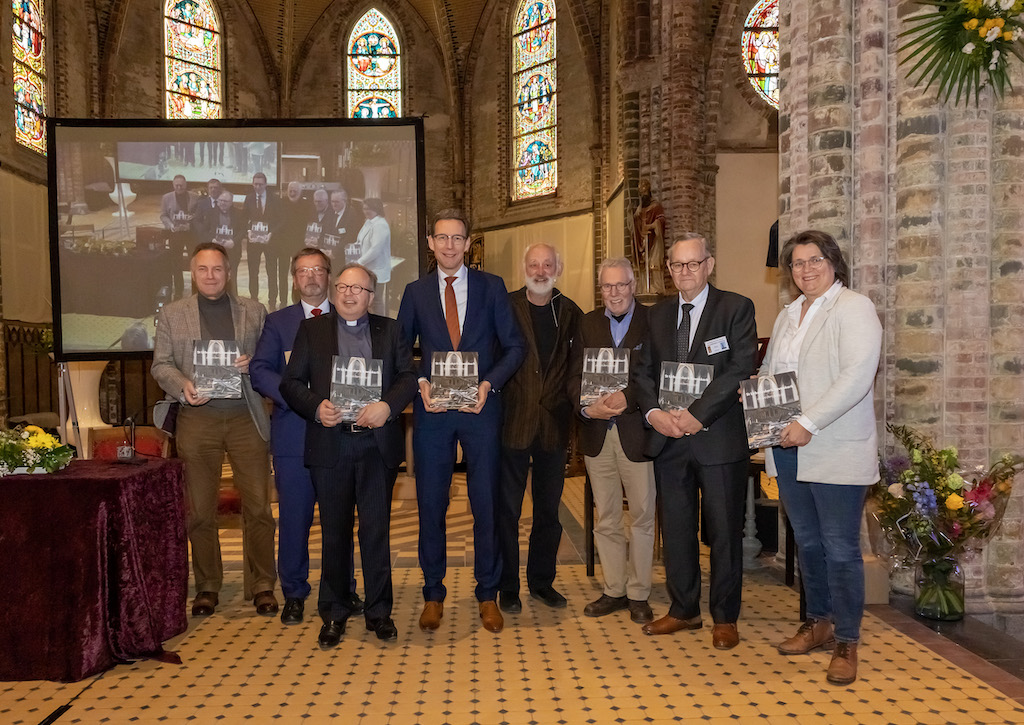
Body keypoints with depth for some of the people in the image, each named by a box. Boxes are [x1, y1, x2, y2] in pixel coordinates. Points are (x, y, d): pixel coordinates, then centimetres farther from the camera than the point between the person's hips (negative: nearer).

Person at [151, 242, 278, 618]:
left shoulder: (254, 311, 11)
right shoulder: (171, 315, 11)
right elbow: (161, 364, 7)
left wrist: (251, 364, -11)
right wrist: (183, 386, -12)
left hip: (245, 418, 0)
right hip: (197, 418, 1)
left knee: (258, 505, -2)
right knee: (200, 510, 7)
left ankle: (262, 585, 11)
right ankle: (207, 586, 20)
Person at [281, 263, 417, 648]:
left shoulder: (390, 330, 12)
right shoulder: (311, 330, 11)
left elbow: (409, 376, 5)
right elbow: (291, 382, 6)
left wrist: (388, 406, -13)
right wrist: (316, 407, -12)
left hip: (378, 444, 0)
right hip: (330, 443, 0)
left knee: (377, 529, 3)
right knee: (335, 531, 7)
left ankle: (379, 611, 17)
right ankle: (334, 614, 21)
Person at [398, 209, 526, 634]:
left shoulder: (492, 287, 5)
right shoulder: (415, 292, 9)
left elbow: (515, 346, 3)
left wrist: (489, 383, -11)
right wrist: (420, 384, -8)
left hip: (480, 408, -1)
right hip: (432, 409, 1)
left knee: (486, 503, 5)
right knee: (430, 504, 6)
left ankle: (488, 595, 19)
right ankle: (433, 594, 20)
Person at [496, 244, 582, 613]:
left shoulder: (570, 313, 7)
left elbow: (578, 365, 7)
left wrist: (575, 399, -9)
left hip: (554, 424, 3)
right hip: (513, 421, -3)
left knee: (548, 509, 13)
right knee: (508, 508, 4)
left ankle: (542, 581, 28)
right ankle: (507, 586, 17)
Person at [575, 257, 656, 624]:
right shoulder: (587, 324, 10)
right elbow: (576, 375, 4)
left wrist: (628, 397, -23)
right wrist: (587, 406, -14)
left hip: (637, 431, -4)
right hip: (597, 433, 4)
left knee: (642, 518, 6)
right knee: (605, 519, 13)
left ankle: (638, 594, 19)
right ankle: (614, 590, 26)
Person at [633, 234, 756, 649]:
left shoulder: (735, 308, -1)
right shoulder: (658, 314, 14)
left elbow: (741, 368, -11)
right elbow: (644, 371, 13)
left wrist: (697, 414, -17)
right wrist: (654, 411, -6)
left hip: (718, 436, -4)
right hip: (668, 439, 5)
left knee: (723, 529, 3)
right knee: (675, 527, 11)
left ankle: (725, 617, 17)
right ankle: (684, 610, 25)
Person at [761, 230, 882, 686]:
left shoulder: (854, 309, -7)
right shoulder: (787, 315, 17)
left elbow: (857, 375, -19)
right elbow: (769, 370, 25)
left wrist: (808, 423, -22)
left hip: (836, 453, -7)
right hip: (788, 449, 7)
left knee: (840, 548, -1)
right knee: (807, 542, 15)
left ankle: (846, 642, 11)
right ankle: (819, 622, 30)